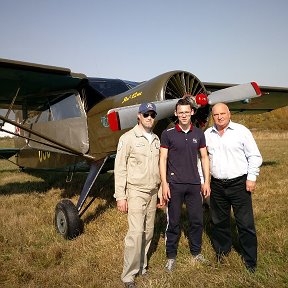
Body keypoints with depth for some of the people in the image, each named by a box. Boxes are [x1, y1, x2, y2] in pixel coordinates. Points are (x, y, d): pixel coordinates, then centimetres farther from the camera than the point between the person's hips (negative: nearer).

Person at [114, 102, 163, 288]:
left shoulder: (156, 139, 10)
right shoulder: (128, 138, -7)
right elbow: (120, 168, -9)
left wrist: (161, 190, 13)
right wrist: (120, 196, -12)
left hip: (152, 192, 6)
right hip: (136, 192, -6)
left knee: (148, 231, 11)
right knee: (136, 232, -9)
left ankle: (141, 266, 26)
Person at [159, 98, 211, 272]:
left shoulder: (199, 134, 6)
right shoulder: (168, 134, -3)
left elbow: (204, 158, 9)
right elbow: (163, 159, -4)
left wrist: (207, 181, 5)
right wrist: (164, 183, -9)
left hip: (194, 184, 3)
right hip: (174, 184, -3)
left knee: (197, 220, 11)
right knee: (173, 222, 6)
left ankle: (196, 252, 30)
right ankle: (171, 256, 20)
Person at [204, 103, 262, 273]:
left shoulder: (241, 131, -3)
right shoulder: (208, 134, 7)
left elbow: (255, 156, -1)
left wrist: (251, 178, -6)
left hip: (239, 184, -3)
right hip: (217, 185, 4)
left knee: (245, 224, 1)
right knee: (219, 221, 15)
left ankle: (250, 260, 15)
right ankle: (222, 251, 34)